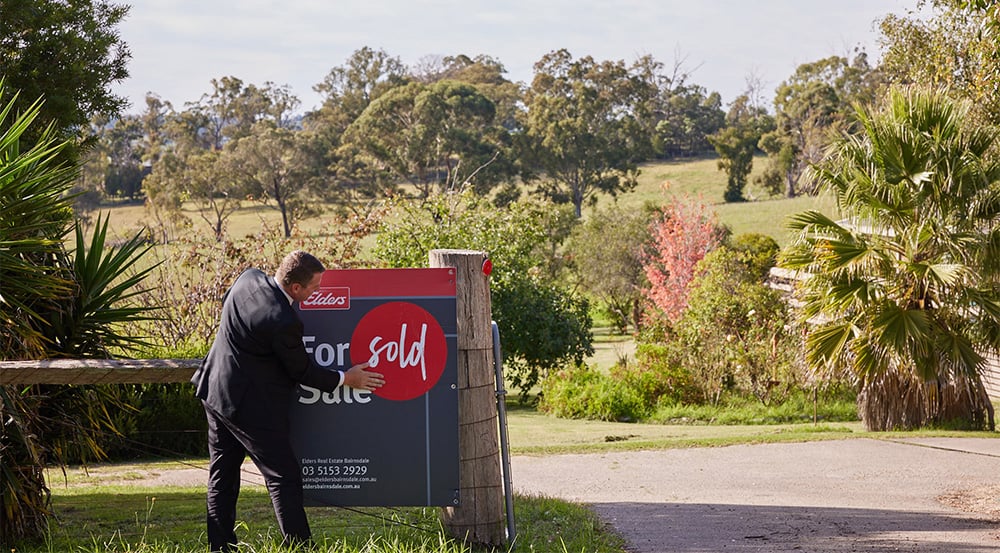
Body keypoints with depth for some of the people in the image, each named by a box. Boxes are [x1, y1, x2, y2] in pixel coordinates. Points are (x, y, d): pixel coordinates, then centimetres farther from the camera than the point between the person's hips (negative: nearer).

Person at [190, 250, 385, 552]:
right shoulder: (283, 322, -28)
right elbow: (301, 371, -13)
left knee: (222, 476, 15)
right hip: (251, 404, -9)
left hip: (215, 390, 9)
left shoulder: (249, 277, -6)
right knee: (284, 477, 0)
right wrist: (346, 379, -1)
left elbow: (225, 303, 18)